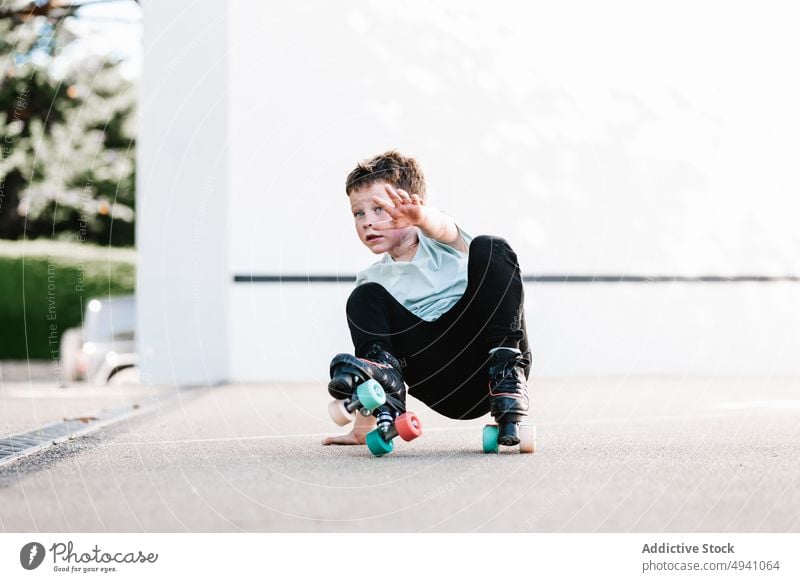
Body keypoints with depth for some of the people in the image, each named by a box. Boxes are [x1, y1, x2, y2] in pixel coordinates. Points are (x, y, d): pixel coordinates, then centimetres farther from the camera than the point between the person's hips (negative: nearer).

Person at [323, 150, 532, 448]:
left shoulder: (442, 244, 8)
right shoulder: (373, 280, 20)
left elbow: (443, 228, -20)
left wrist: (422, 217, -47)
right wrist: (362, 427, 10)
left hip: (487, 355, -2)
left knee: (490, 249, -21)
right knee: (364, 298, -6)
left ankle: (508, 375, -28)